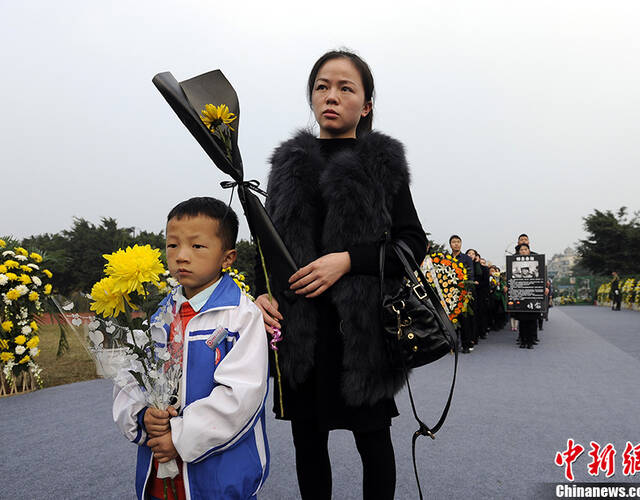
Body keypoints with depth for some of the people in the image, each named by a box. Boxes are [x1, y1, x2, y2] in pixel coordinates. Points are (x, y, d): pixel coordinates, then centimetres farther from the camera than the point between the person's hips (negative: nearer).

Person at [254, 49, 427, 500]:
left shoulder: (384, 163, 3)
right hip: (298, 325, 3)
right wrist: (263, 292, -6)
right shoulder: (290, 164, 11)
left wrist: (348, 260, -16)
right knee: (308, 440, 13)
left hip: (364, 325, -2)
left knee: (372, 437, 9)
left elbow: (414, 244, -2)